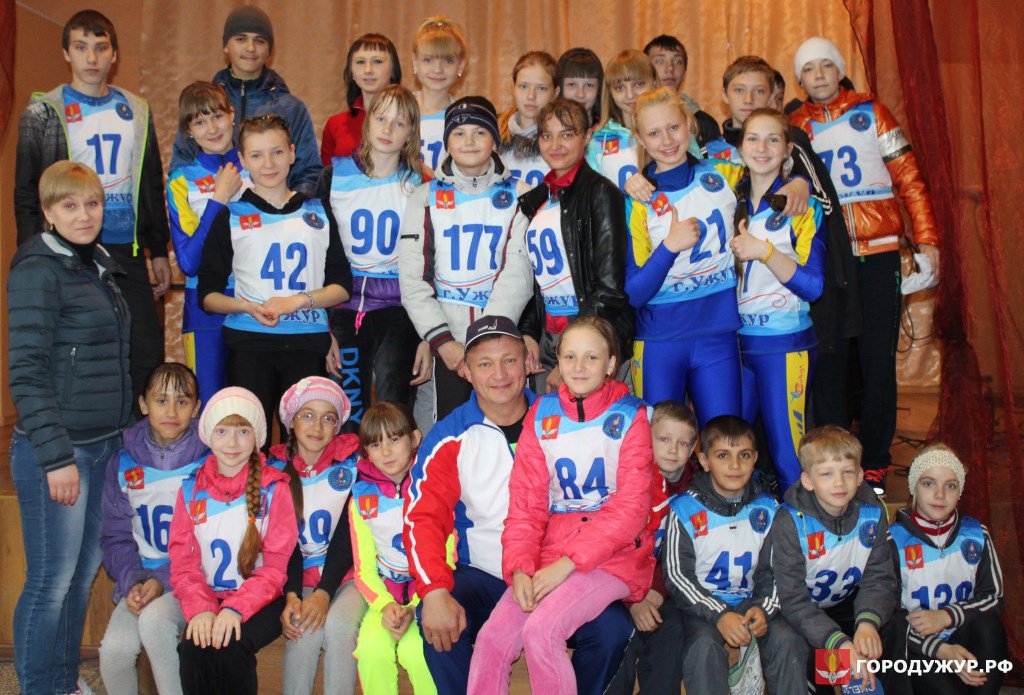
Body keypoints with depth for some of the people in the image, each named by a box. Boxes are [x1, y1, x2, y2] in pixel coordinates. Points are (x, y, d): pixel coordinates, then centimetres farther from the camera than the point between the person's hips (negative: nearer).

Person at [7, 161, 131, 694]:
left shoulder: (97, 266, 13)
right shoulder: (37, 271, -12)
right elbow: (26, 374, -17)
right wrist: (56, 457, -20)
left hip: (103, 445, 8)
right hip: (56, 449, -8)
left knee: (84, 573, 16)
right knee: (51, 581, 1)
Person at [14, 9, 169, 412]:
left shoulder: (136, 111, 13)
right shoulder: (42, 114, 3)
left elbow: (152, 186, 18)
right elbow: (26, 194, 2)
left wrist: (159, 250, 14)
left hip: (128, 254, 3)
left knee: (147, 355, 1)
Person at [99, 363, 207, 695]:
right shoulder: (124, 464, 6)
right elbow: (115, 537, 11)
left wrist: (165, 579, -17)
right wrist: (133, 581, -7)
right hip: (142, 578, 4)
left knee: (154, 619, -32)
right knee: (114, 650, -21)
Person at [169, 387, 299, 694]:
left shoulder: (273, 488, -1)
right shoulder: (191, 490, 7)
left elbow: (276, 567, -5)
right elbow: (183, 563, 3)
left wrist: (236, 608, -21)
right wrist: (199, 608, -16)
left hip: (260, 600, -2)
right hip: (208, 598, 2)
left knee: (230, 647, -30)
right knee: (193, 647, -27)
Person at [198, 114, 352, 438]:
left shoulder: (318, 213, 12)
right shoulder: (230, 217, 8)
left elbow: (342, 286, 10)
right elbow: (207, 295, 6)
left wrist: (300, 299, -8)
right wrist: (249, 306, -13)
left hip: (308, 341, 1)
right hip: (249, 341, -1)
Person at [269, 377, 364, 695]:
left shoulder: (351, 464, -2)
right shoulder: (276, 468, 3)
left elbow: (347, 535, -8)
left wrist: (325, 592, -21)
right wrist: (291, 594, -18)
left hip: (347, 573, -1)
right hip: (300, 576, 1)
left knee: (339, 623, -30)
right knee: (304, 627, -28)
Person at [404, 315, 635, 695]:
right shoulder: (449, 438, 0)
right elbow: (423, 518, -8)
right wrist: (435, 591, -25)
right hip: (482, 577, 0)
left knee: (613, 630, -24)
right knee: (436, 624, -29)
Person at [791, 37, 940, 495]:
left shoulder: (869, 111, 5)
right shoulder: (795, 126, 10)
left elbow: (908, 177, 3)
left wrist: (927, 238, -3)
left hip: (877, 252, -1)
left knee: (878, 359, -1)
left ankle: (875, 464, 9)